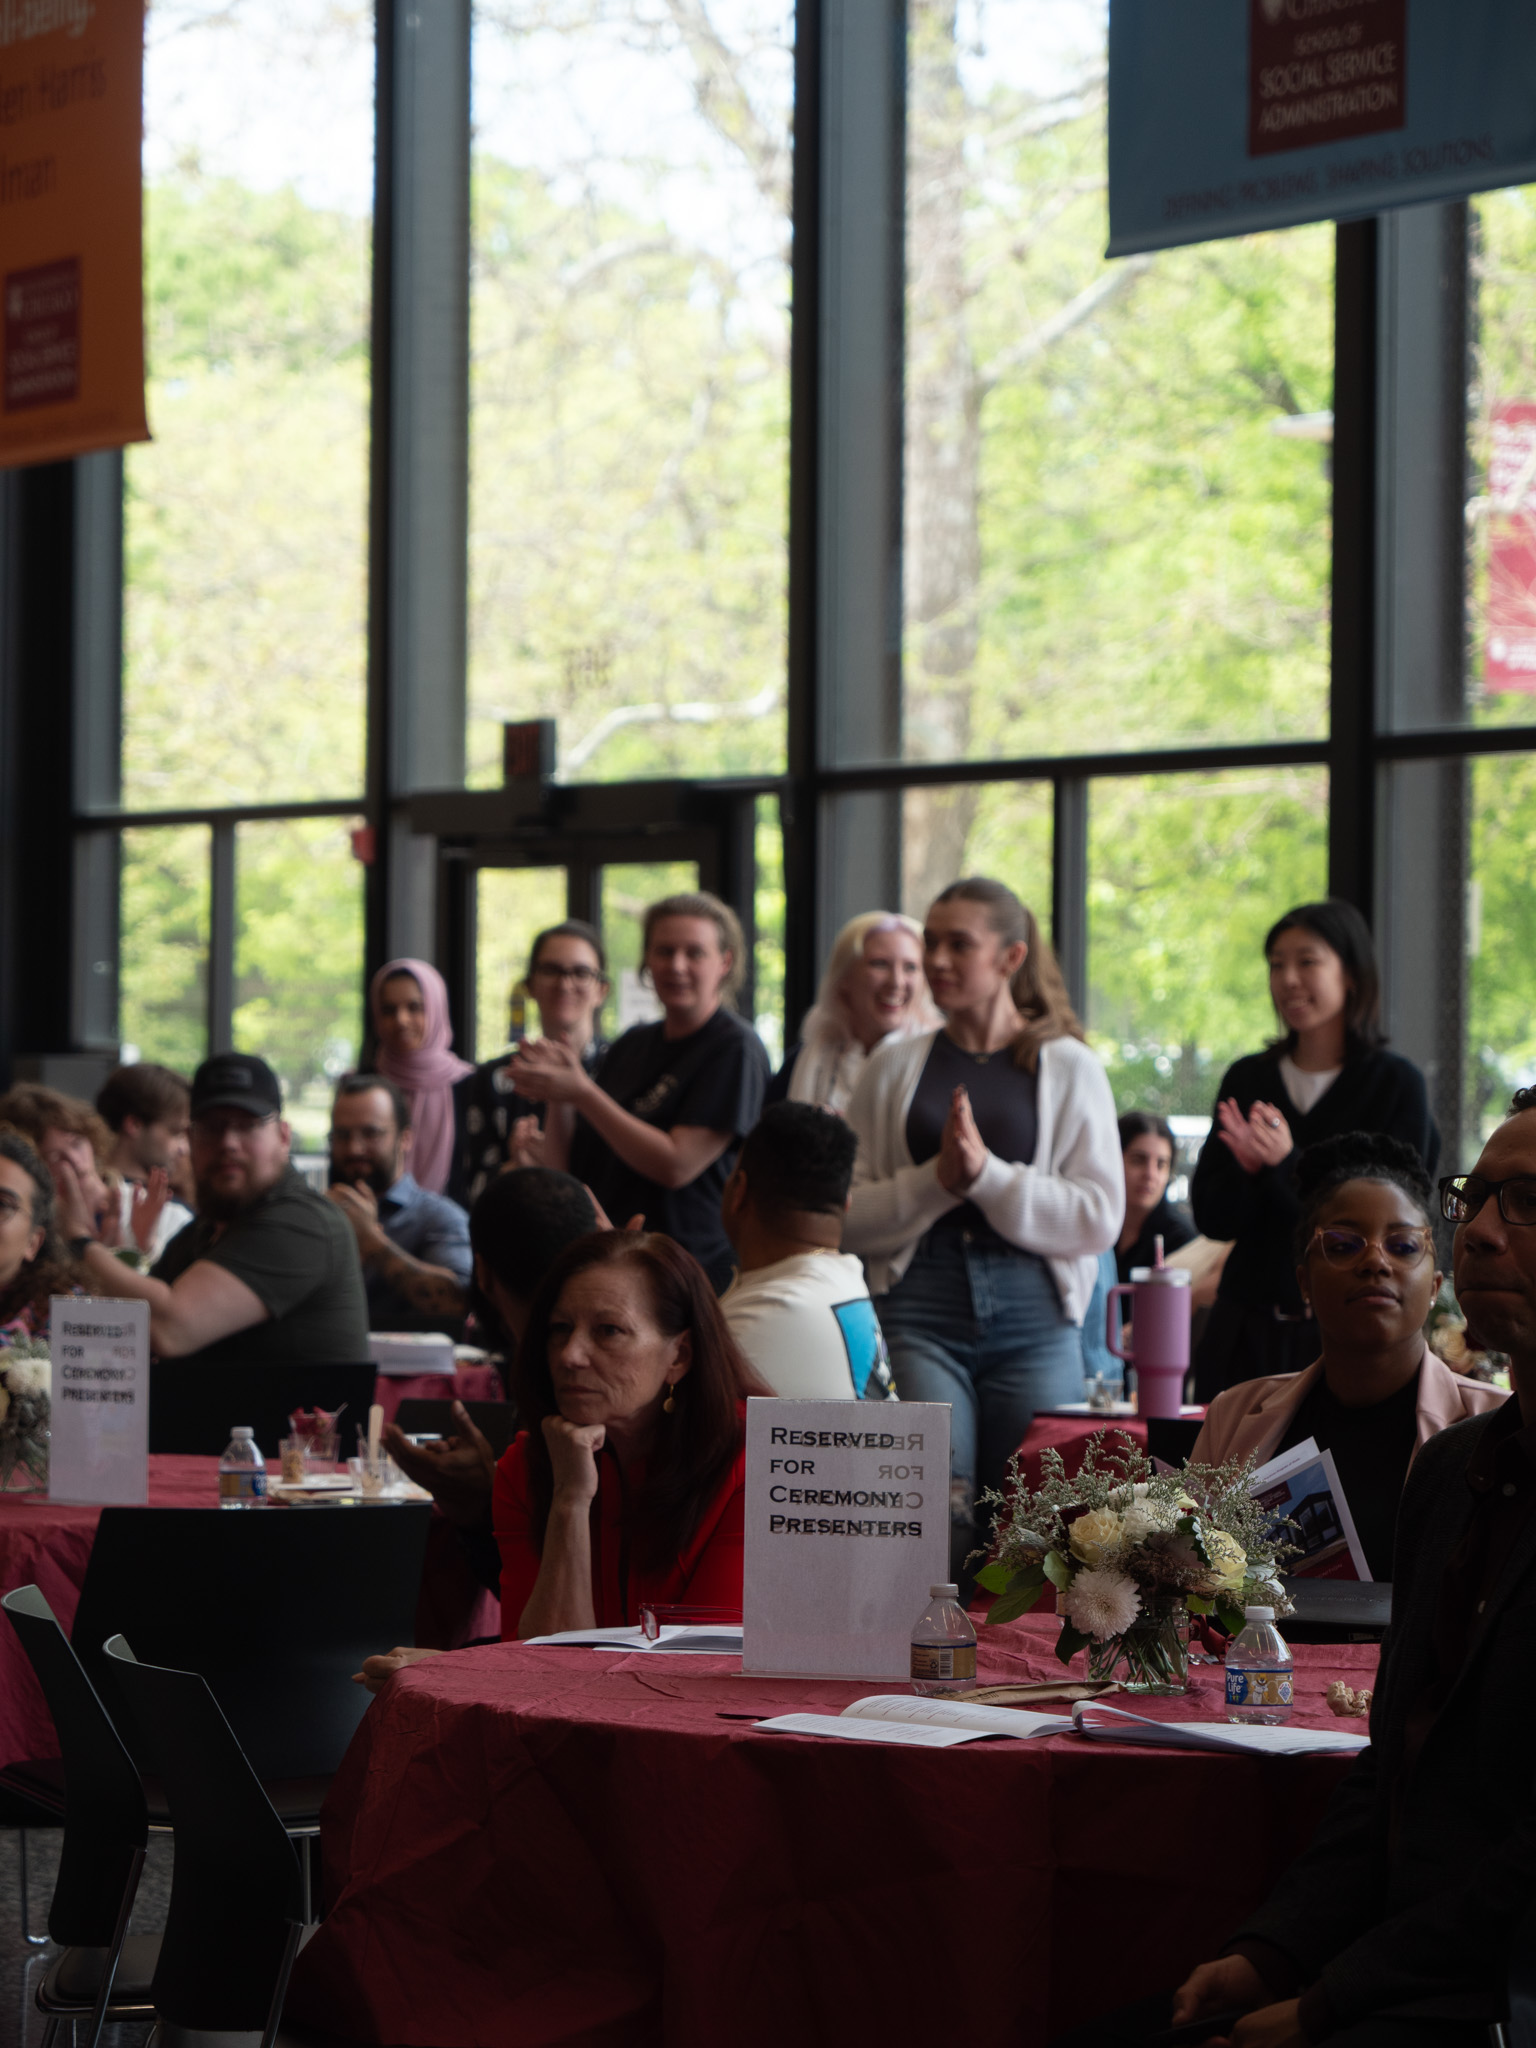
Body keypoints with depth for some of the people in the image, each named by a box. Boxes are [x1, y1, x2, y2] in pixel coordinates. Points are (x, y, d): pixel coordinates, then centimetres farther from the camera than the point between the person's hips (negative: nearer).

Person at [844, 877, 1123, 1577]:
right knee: (937, 1520, -16)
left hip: (1033, 1317, 0)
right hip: (919, 1315, 0)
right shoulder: (894, 1068, 12)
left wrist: (987, 1173, -11)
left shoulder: (1070, 1069, 8)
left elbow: (1099, 1218, -1)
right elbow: (844, 1217, 7)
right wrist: (935, 1180, -9)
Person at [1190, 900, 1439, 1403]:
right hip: (1246, 1326, 3)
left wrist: (1288, 1165, -21)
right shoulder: (1246, 1080, 9)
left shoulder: (1397, 1083, -3)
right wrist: (1247, 1170, -15)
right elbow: (1212, 1218, 6)